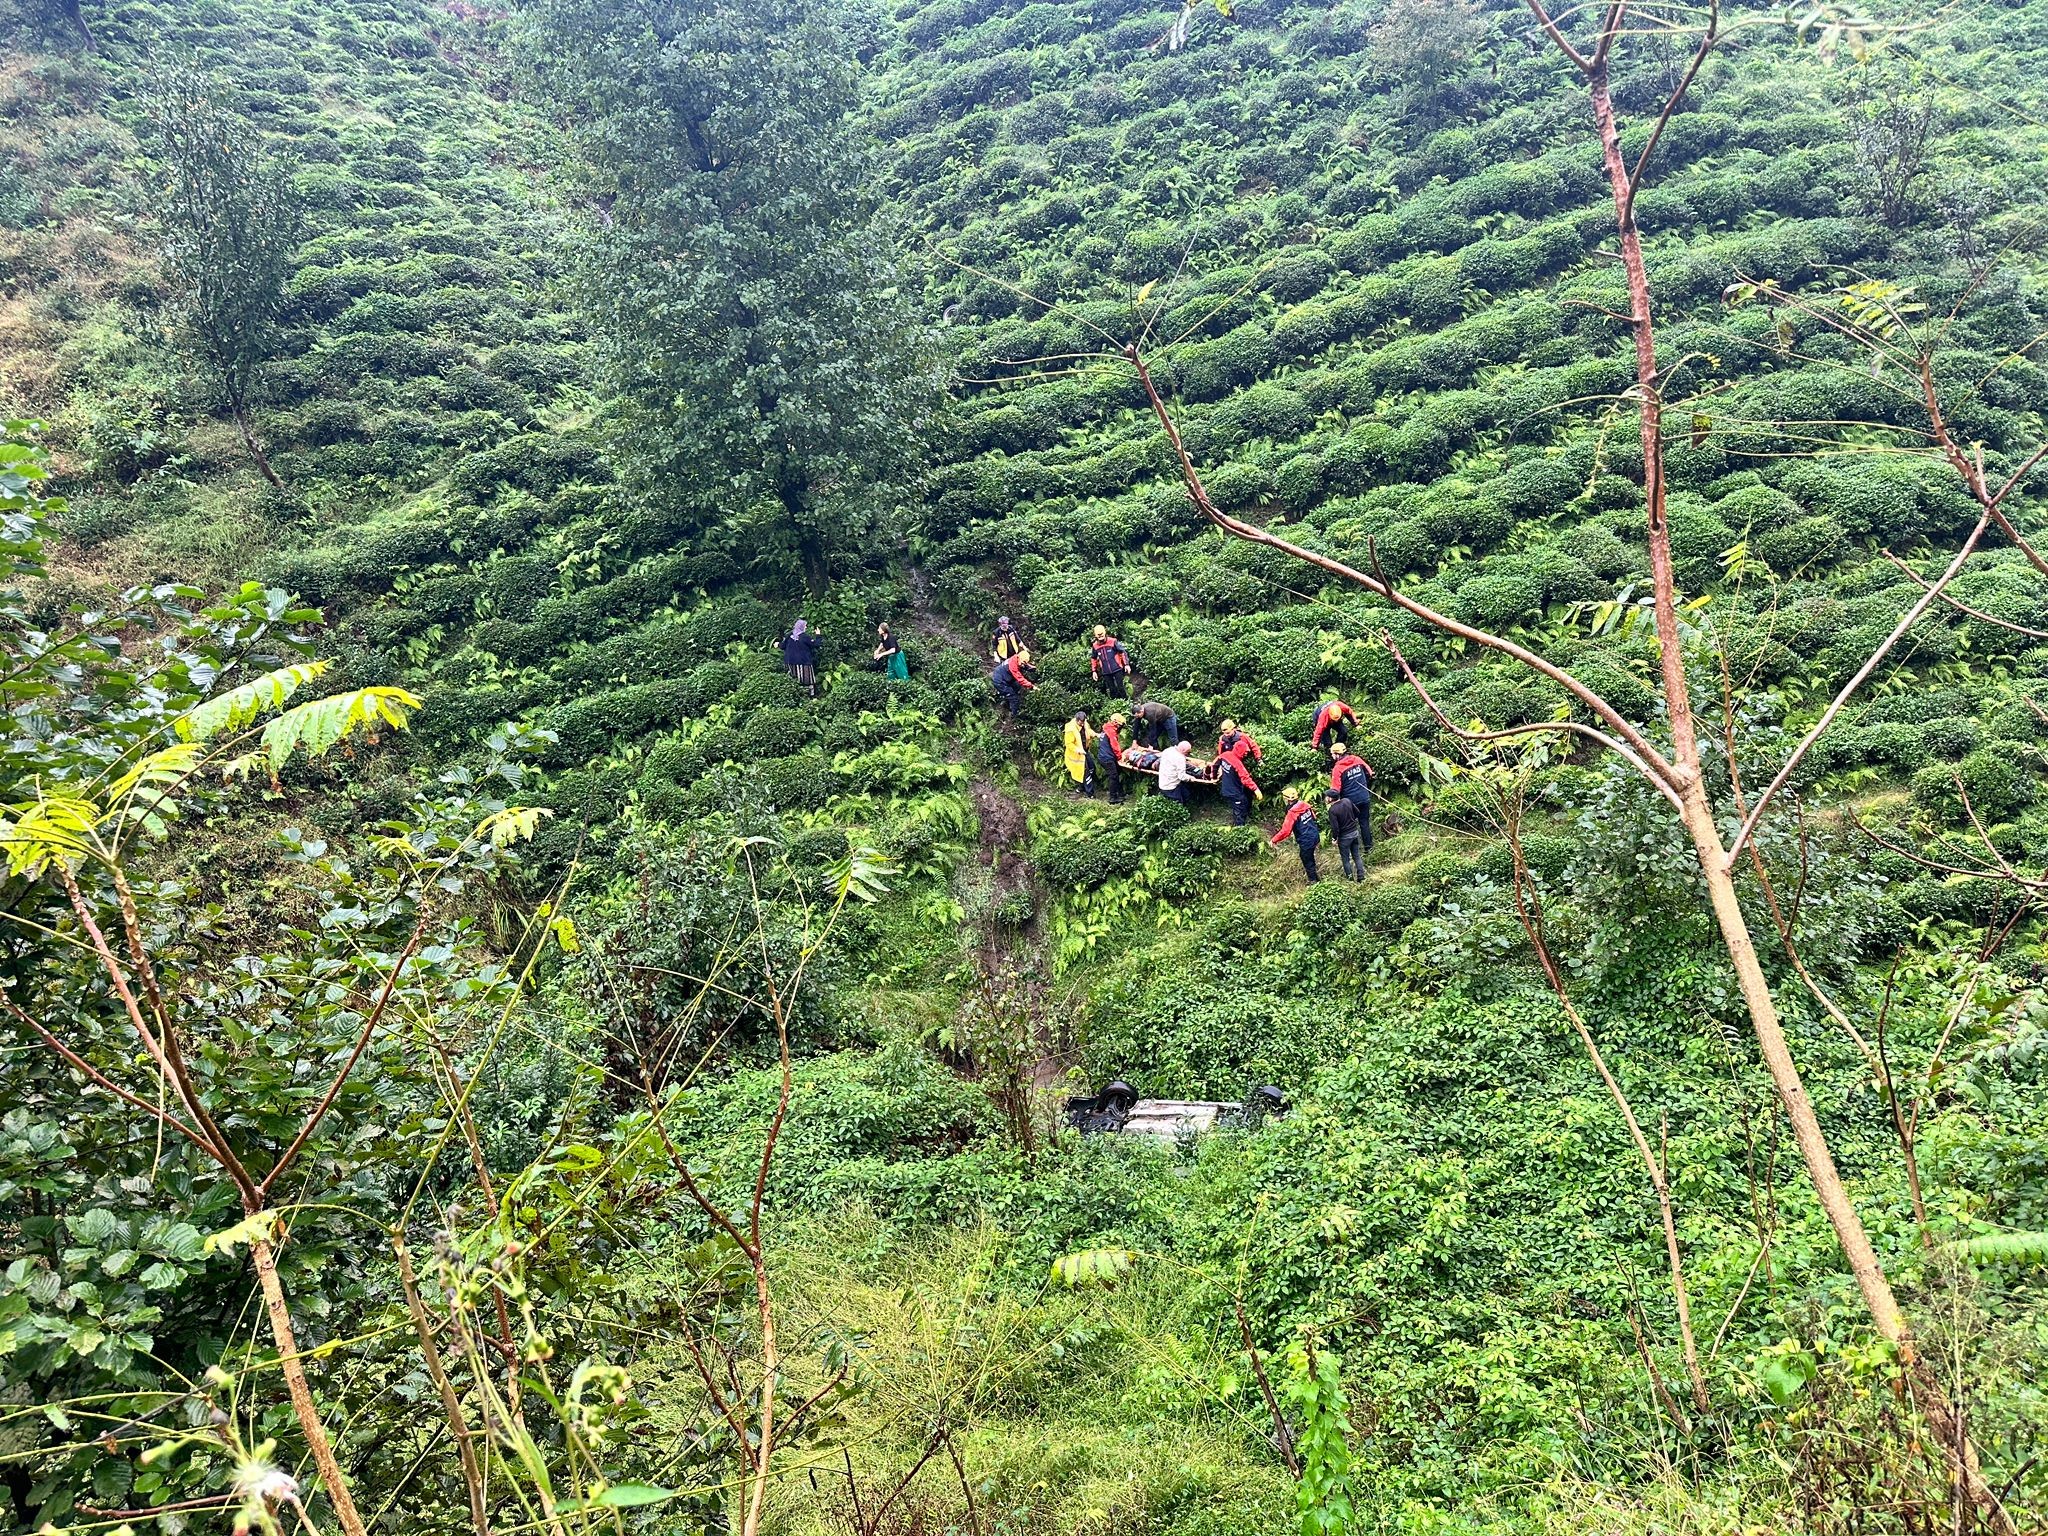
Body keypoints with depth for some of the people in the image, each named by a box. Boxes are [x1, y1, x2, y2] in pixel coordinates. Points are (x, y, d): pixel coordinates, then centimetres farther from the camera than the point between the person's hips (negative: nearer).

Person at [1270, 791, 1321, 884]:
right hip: (1315, 835, 7)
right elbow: (1313, 817, 13)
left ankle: (1313, 880, 29)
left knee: (1307, 861, 14)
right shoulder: (1305, 805, -4)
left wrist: (1274, 840, -12)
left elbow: (1285, 831, -24)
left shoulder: (1292, 813, -23)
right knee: (1310, 856, 29)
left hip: (1306, 841, -7)